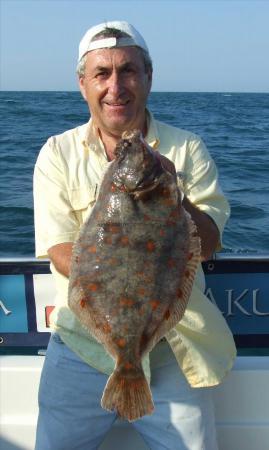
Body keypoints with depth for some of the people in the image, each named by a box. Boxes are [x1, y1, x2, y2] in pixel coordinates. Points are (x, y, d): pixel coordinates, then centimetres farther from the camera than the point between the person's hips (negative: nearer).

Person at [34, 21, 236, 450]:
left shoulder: (187, 149, 0)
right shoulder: (58, 153, 0)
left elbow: (207, 245, -7)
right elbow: (60, 251, -8)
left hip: (174, 347, 0)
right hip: (83, 339, 1)